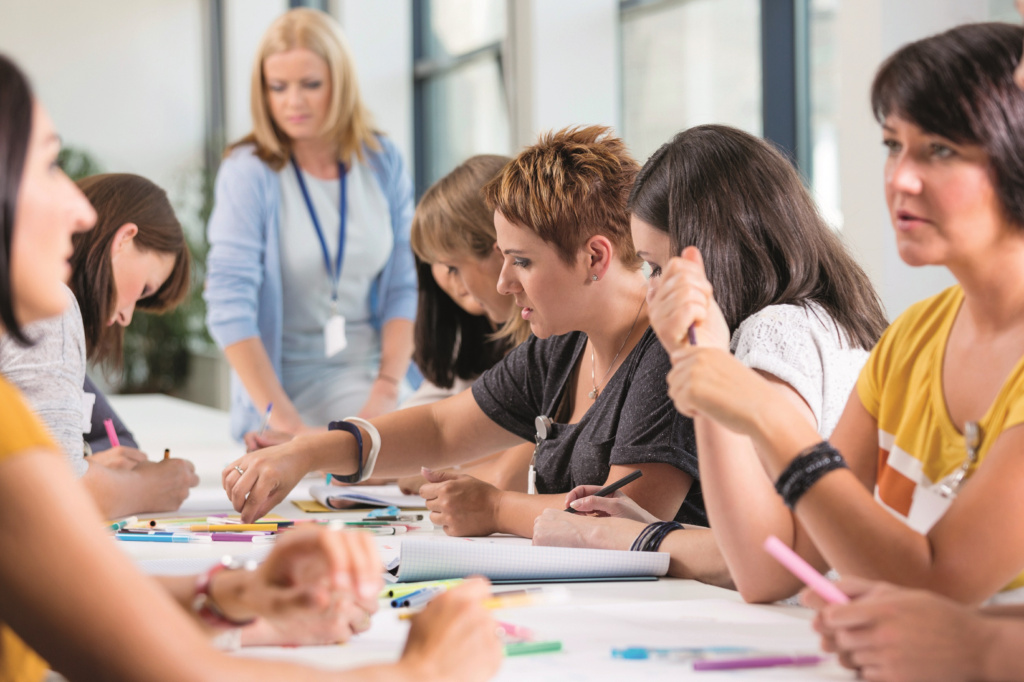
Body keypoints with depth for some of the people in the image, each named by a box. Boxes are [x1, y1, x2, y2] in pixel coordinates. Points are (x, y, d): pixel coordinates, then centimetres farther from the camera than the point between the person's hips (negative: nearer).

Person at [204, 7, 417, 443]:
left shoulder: (382, 162, 6)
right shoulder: (248, 172, -7)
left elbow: (404, 288, 5)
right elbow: (230, 307, -13)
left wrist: (386, 393, -9)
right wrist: (285, 422, -21)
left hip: (369, 379, 3)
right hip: (282, 387, -3)